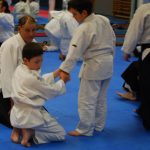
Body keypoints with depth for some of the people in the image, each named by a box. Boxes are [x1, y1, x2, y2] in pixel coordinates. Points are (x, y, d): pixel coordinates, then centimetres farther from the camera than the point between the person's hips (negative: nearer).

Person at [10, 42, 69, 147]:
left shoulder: (19, 70, 2)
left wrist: (56, 73, 5)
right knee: (61, 134, 6)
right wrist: (63, 81, 7)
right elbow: (51, 91, -9)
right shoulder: (32, 78, -22)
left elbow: (41, 81, 11)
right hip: (30, 115, -8)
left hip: (17, 114, 8)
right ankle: (30, 133, -11)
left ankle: (18, 129, 10)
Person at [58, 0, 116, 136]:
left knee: (87, 99, 3)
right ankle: (98, 125, 31)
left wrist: (64, 69, -23)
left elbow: (74, 51, -24)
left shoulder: (84, 29, -21)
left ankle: (85, 129, 12)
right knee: (101, 97, 19)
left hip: (94, 66, -8)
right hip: (107, 63, 8)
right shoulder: (104, 20, 1)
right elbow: (113, 40, 11)